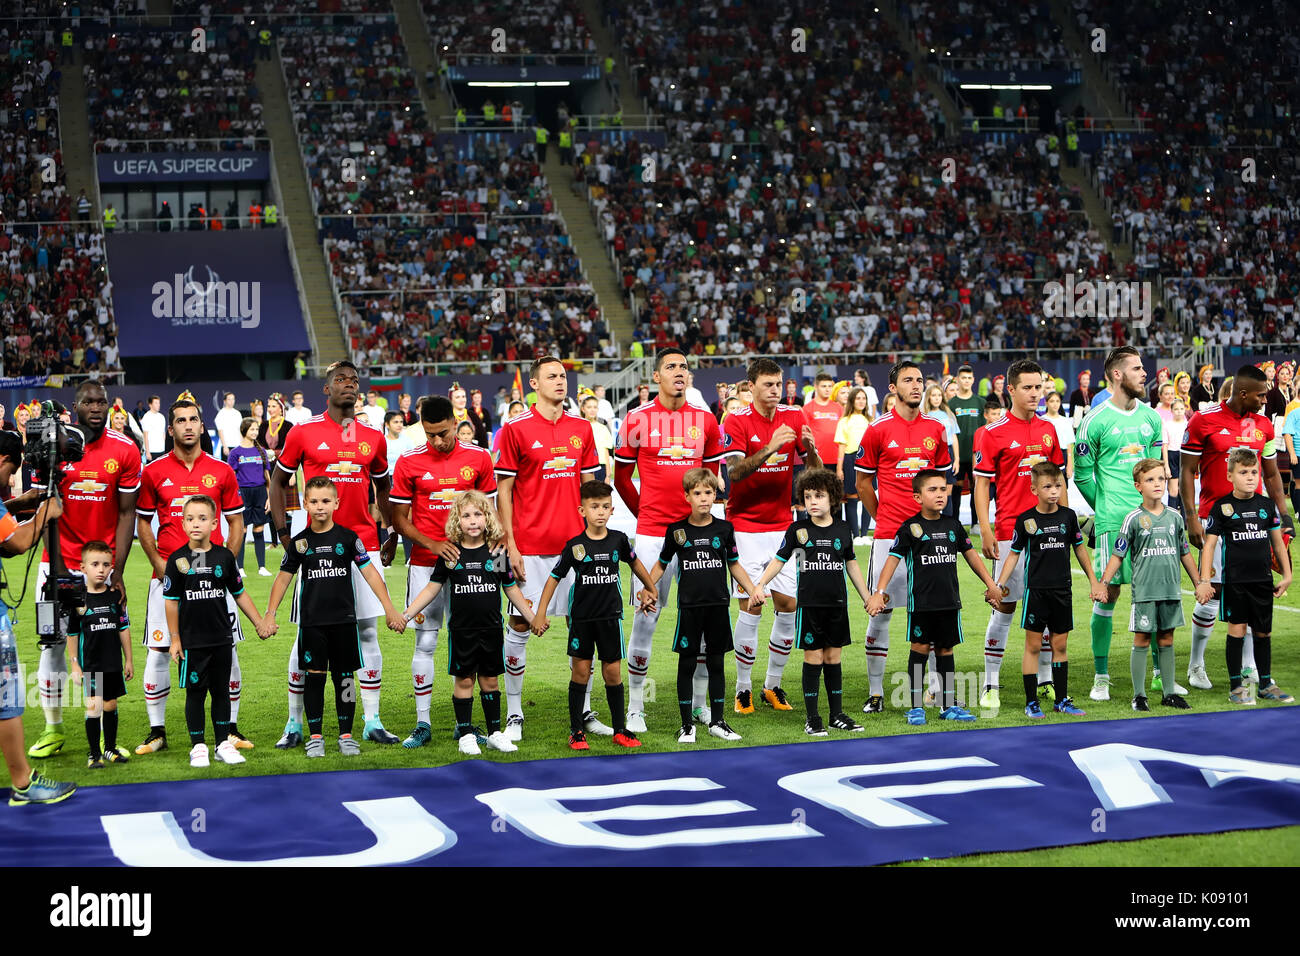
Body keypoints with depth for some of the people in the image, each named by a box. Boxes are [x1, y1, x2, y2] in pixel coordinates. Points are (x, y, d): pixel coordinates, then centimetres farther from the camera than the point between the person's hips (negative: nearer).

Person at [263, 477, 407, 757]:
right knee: (314, 678, 1)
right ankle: (315, 736, 10)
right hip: (312, 622, 0)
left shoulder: (347, 537, 0)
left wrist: (389, 609, -4)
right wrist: (270, 615, 4)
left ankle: (346, 735, 14)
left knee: (344, 678, 5)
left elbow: (369, 572, 0)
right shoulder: (300, 542, 3)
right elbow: (283, 577, 10)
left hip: (344, 619, 0)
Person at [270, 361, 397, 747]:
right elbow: (279, 481, 9)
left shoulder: (373, 438, 9)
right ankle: (294, 723, 10)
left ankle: (372, 721, 11)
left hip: (363, 546, 3)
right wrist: (283, 532, 0)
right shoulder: (303, 433, 1)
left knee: (367, 631, 4)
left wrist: (393, 537, 16)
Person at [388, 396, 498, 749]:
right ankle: (422, 724, 6)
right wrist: (432, 544, -12)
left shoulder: (478, 458, 2)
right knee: (425, 642, 0)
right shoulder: (408, 462, -1)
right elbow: (399, 519, 2)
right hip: (425, 564, -1)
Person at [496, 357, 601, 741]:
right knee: (520, 624, 1)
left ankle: (583, 711, 16)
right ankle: (514, 713, 11)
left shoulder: (582, 429, 9)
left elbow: (588, 486, 14)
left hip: (576, 543, 4)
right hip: (531, 546, -4)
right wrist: (509, 543, -9)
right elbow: (503, 490, -3)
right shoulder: (515, 429, -4)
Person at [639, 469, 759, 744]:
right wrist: (646, 589, -4)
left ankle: (717, 721, 17)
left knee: (716, 663, 8)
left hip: (718, 605, 1)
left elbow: (734, 564, 13)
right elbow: (661, 564, 9)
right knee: (687, 664, 2)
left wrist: (752, 589, 1)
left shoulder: (724, 528, 3)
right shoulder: (677, 530, 0)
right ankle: (687, 724, 10)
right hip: (689, 607, -1)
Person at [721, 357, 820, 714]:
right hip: (745, 527, -4)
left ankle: (772, 685, 16)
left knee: (788, 606, 1)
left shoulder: (794, 417, 5)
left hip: (782, 526, 4)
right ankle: (743, 689, 6)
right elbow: (734, 472, -19)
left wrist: (810, 448, -17)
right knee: (751, 609, -7)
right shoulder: (736, 422, -7)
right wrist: (770, 447, -30)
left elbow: (815, 470, 4)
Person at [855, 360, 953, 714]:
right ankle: (875, 693, 7)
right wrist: (884, 518, 8)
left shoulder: (936, 429, 8)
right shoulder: (878, 429, -1)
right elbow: (863, 483, 6)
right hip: (889, 536, -3)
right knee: (880, 610, 0)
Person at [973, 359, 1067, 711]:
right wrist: (985, 531, -12)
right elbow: (981, 484, -6)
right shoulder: (993, 433, -5)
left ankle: (1046, 680, 18)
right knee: (1005, 605, -3)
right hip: (1010, 532, -5)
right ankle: (990, 686, 4)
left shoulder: (1048, 429, 10)